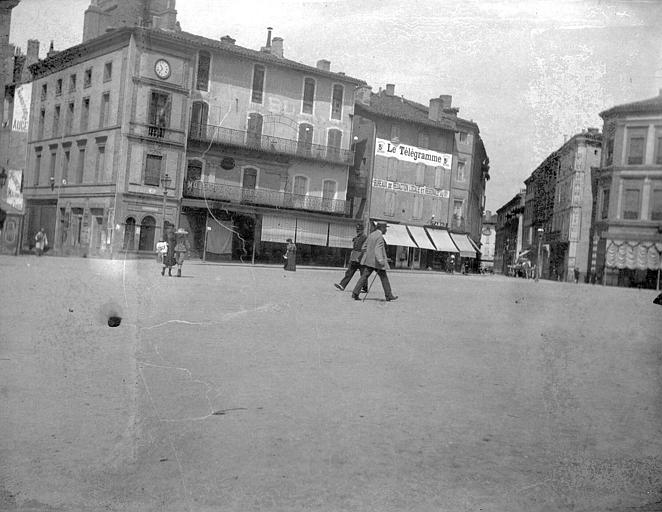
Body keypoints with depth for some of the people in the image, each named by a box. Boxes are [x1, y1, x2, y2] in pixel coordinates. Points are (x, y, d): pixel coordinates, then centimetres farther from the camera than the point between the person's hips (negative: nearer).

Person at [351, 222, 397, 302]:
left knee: (364, 277, 2)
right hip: (377, 262, -7)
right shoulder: (380, 237, -13)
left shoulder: (371, 235, 13)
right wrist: (381, 261, -30)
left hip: (368, 261, 7)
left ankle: (355, 293, -7)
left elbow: (364, 247, 18)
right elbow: (378, 249, -24)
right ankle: (389, 296, 12)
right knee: (384, 278, 5)